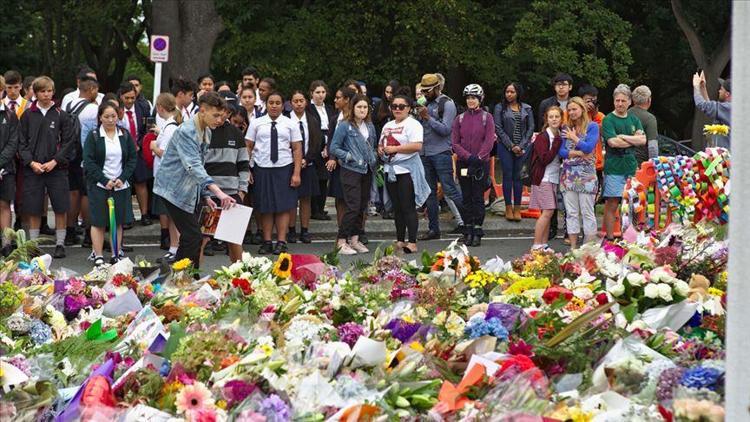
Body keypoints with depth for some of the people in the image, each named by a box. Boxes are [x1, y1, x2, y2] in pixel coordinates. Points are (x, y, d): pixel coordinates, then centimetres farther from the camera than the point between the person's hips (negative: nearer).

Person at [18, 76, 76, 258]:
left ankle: (60, 244, 12)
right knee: (33, 210, 4)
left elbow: (70, 141, 0)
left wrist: (55, 161, -9)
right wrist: (31, 162, -8)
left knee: (60, 208, 1)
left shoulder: (61, 115, 2)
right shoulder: (28, 116, 4)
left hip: (57, 168, -1)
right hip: (32, 169, 1)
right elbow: (22, 143, 5)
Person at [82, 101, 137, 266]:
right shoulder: (93, 136, -1)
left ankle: (116, 255, 10)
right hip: (99, 185, -2)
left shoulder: (125, 136, 7)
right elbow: (88, 162, -6)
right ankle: (98, 257, 3)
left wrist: (122, 178, -8)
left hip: (121, 185, 3)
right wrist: (104, 180, -14)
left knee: (118, 221, 4)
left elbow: (132, 159, 7)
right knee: (98, 221, -2)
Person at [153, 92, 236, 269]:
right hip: (175, 189, -9)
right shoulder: (186, 131, -21)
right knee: (193, 237, -13)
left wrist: (206, 196, 14)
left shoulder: (206, 133, 11)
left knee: (190, 237, 10)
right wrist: (217, 192, -44)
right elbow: (193, 166, -33)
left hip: (189, 192, 9)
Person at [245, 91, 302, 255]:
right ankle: (267, 242, 7)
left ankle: (281, 242, 0)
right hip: (262, 169, 1)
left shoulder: (290, 124, 6)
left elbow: (297, 149, 3)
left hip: (284, 169, 0)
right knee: (265, 207, 2)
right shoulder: (256, 123, 7)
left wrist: (296, 173, -5)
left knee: (283, 206, -3)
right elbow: (248, 147, 6)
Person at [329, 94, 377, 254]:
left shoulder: (370, 126, 11)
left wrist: (374, 160, 8)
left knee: (362, 206, 8)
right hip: (351, 170, -7)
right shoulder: (345, 126, -7)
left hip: (367, 171, 7)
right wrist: (349, 156, -15)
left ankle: (354, 239, 17)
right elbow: (333, 148, -7)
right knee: (353, 206, -12)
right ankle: (341, 241, -7)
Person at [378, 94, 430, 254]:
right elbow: (381, 144, 29)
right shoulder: (388, 126, 18)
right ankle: (399, 241, 16)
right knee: (397, 208, 10)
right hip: (390, 170, 7)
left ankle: (412, 243, -10)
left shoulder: (412, 124, -6)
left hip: (407, 170, -7)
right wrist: (380, 149, 4)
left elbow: (417, 146, -19)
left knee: (408, 208, -10)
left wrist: (395, 149, -18)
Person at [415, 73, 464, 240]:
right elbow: (420, 127, 16)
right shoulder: (426, 104, 15)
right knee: (429, 192, 9)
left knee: (449, 189, -11)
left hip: (441, 153, -8)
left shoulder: (447, 104, -7)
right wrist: (419, 116, -3)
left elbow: (446, 129, -15)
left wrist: (427, 117, -16)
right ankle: (433, 229, 14)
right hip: (425, 153, 8)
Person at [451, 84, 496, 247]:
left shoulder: (486, 117, 1)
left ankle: (477, 232, -1)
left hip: (481, 163, -3)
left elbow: (489, 141, -7)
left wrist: (479, 157, -18)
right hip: (464, 163, 3)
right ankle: (468, 231, 10)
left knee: (478, 197, -4)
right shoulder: (460, 119, 8)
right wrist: (468, 156, -12)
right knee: (467, 198, 5)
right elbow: (454, 142, 2)